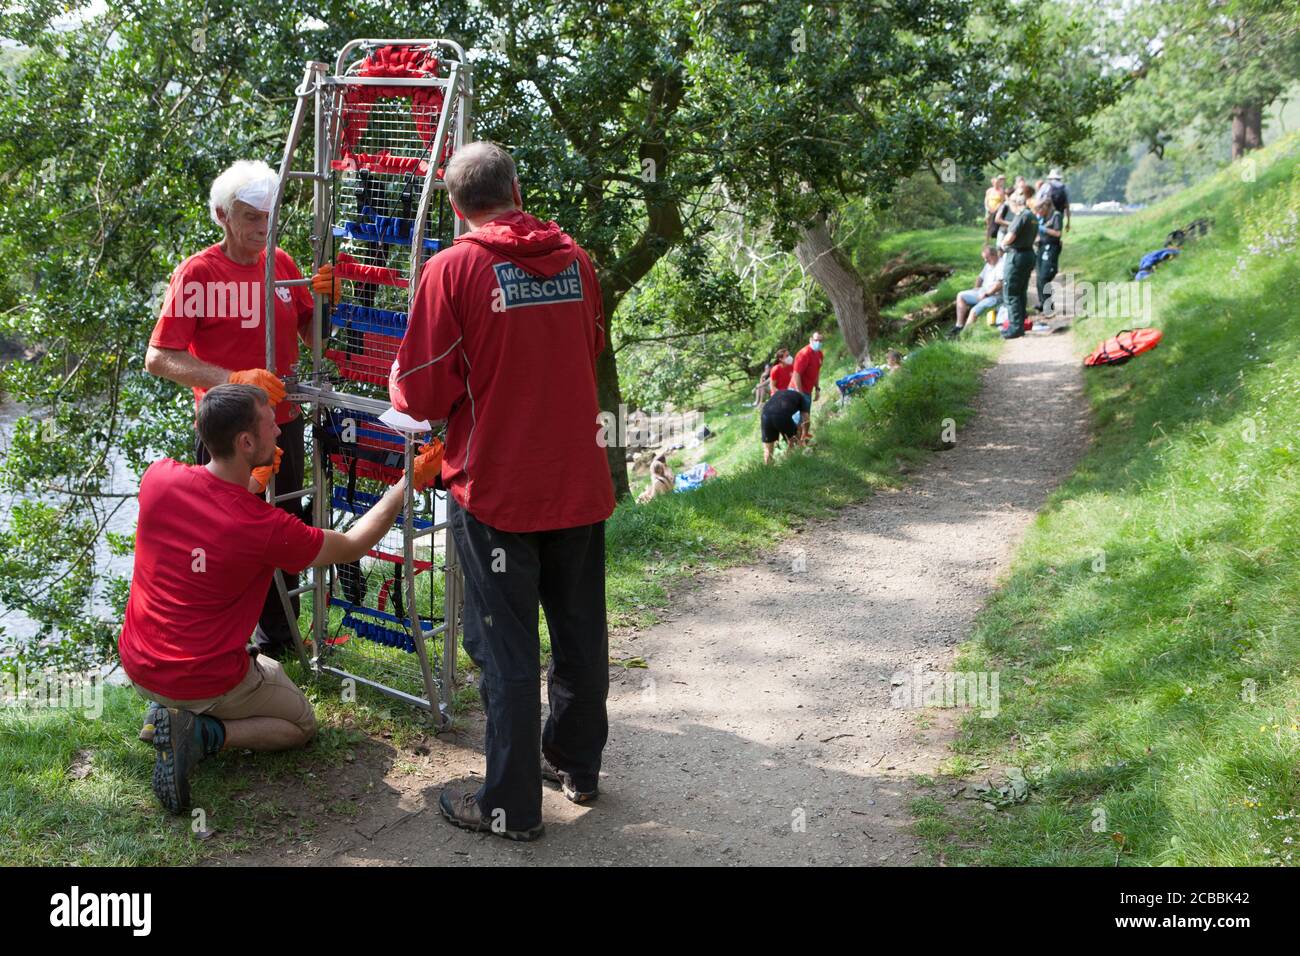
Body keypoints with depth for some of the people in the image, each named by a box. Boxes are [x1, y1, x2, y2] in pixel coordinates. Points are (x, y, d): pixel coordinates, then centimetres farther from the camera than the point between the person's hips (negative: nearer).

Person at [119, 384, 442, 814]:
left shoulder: (158, 477, -14)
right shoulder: (268, 529, -26)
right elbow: (353, 546, -8)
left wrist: (255, 481, 5)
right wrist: (407, 483, 0)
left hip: (137, 665, 6)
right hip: (206, 684, -6)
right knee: (300, 723, 21)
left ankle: (166, 712, 10)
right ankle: (203, 733, -6)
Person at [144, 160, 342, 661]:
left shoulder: (282, 262, 6)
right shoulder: (198, 272, -11)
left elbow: (312, 337, 13)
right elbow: (158, 359, -15)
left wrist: (323, 299, -8)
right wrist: (233, 380, -27)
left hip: (283, 424, 6)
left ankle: (278, 638, 32)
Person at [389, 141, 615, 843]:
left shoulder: (453, 269, -13)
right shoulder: (575, 260, 3)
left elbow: (420, 394, -13)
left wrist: (402, 385, 9)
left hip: (497, 490, -5)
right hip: (579, 482, 5)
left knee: (506, 650, 4)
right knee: (580, 633, 17)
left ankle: (511, 805, 14)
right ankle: (577, 764, 34)